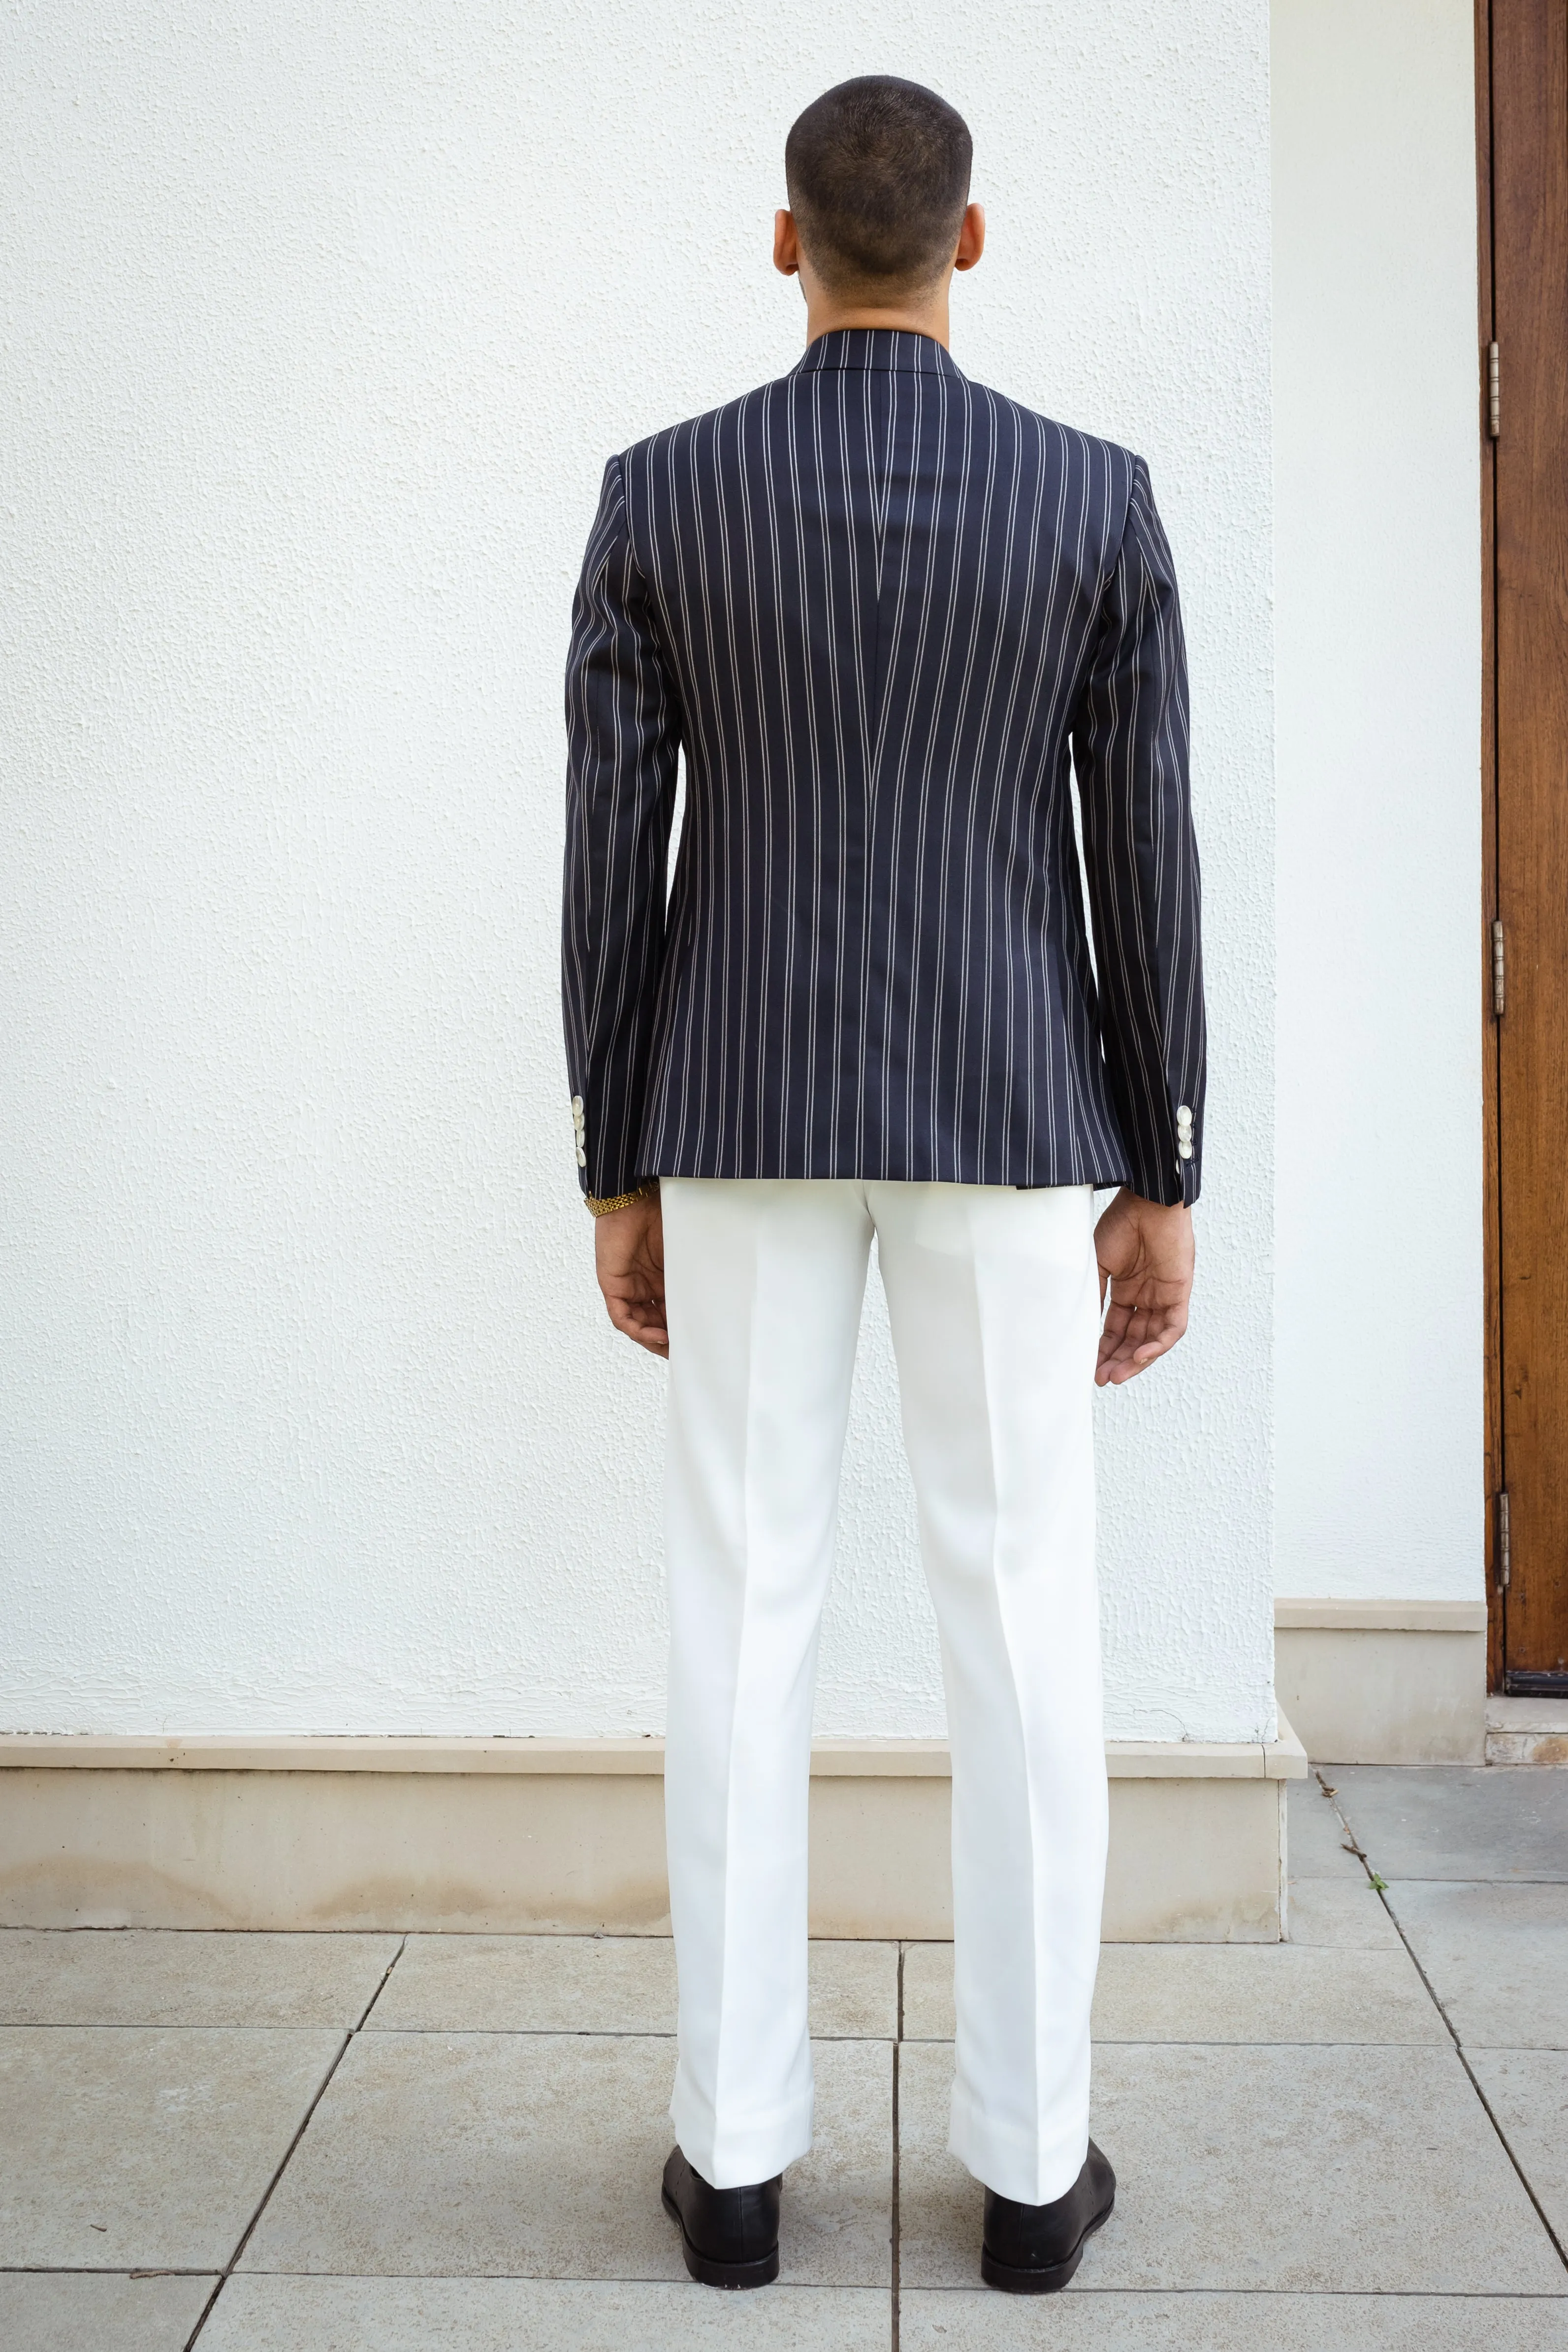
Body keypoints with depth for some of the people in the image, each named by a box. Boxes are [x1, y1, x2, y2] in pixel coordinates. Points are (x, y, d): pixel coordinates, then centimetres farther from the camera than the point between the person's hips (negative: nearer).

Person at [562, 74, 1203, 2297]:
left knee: (745, 1617, 6)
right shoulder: (1099, 495, -1)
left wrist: (617, 1174, 6)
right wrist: (1168, 1183, 4)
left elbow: (610, 857, -2)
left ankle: (737, 2153, 13)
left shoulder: (660, 493, 0)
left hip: (743, 1108, 1)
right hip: (1006, 1111, 0)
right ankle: (1031, 2159, 13)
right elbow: (1145, 856, -2)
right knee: (1025, 1622, 6)